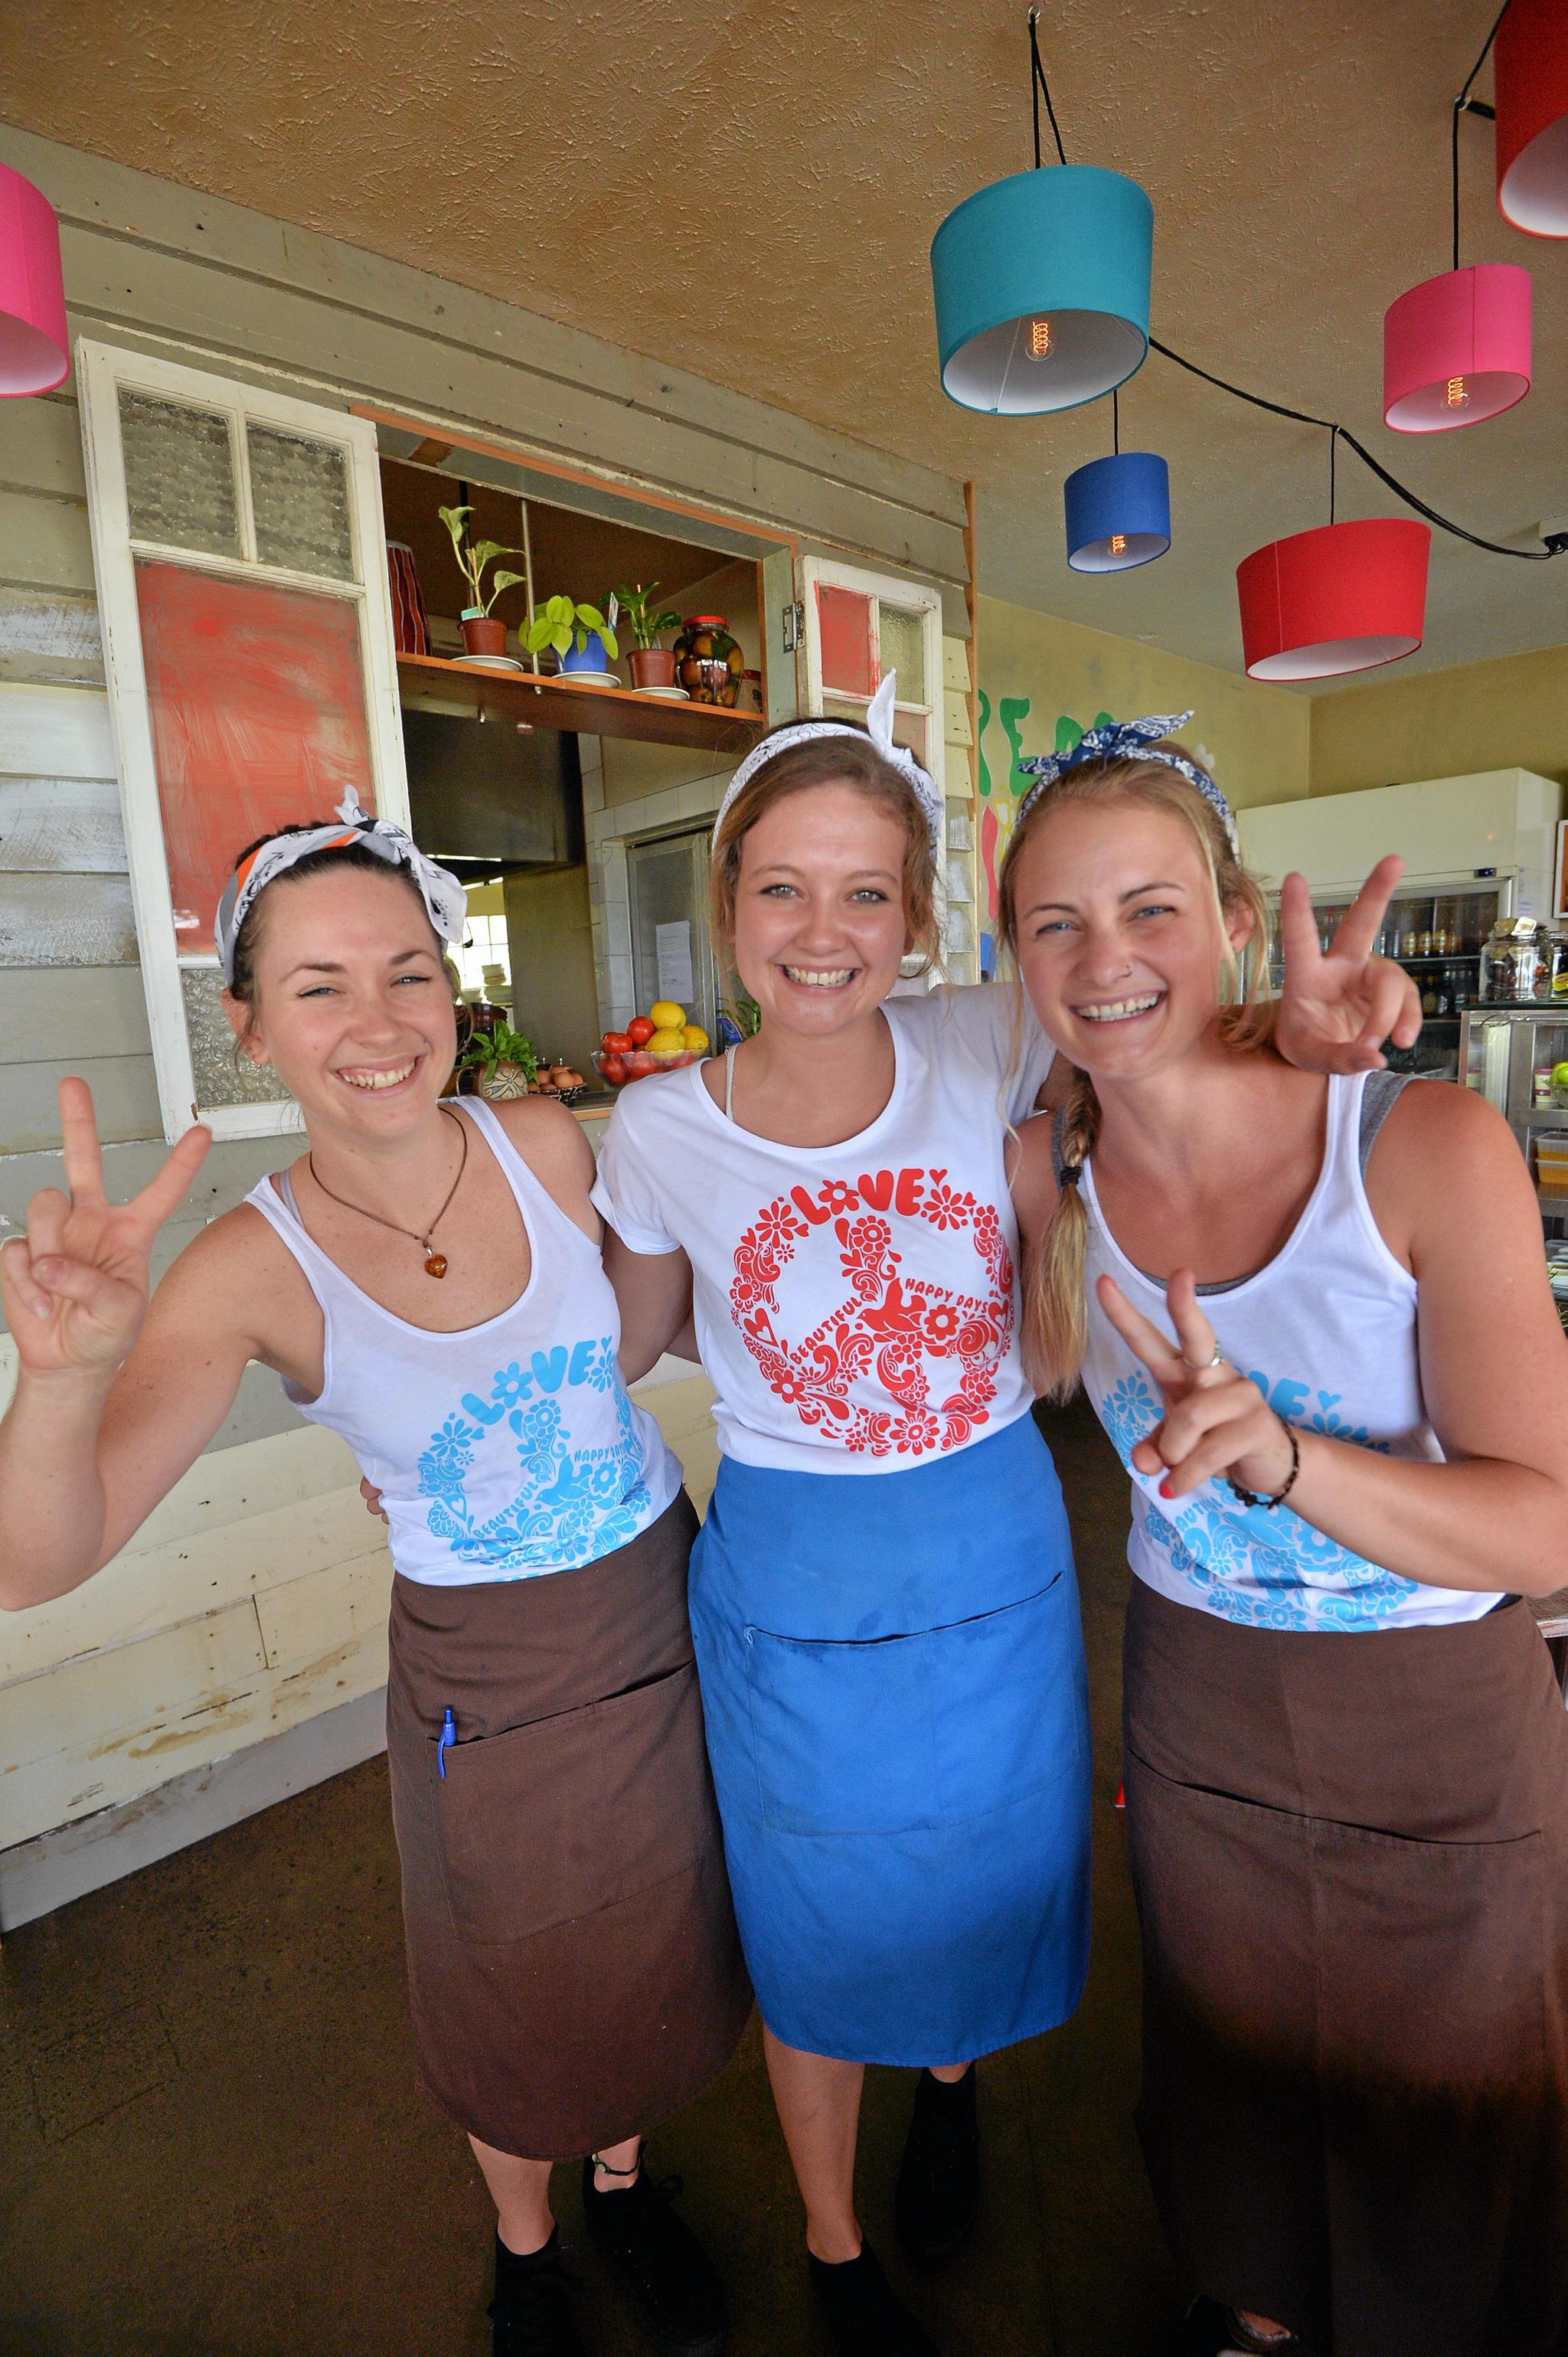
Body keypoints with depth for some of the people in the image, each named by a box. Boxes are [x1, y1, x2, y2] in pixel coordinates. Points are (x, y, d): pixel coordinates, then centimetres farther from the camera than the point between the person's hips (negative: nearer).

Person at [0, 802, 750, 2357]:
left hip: (666, 1602, 3)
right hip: (483, 1673, -2)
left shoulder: (550, 1145, -14)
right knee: (519, 1995, 22)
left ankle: (623, 2182, 59)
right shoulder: (251, 1269, -20)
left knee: (658, 1949, 25)